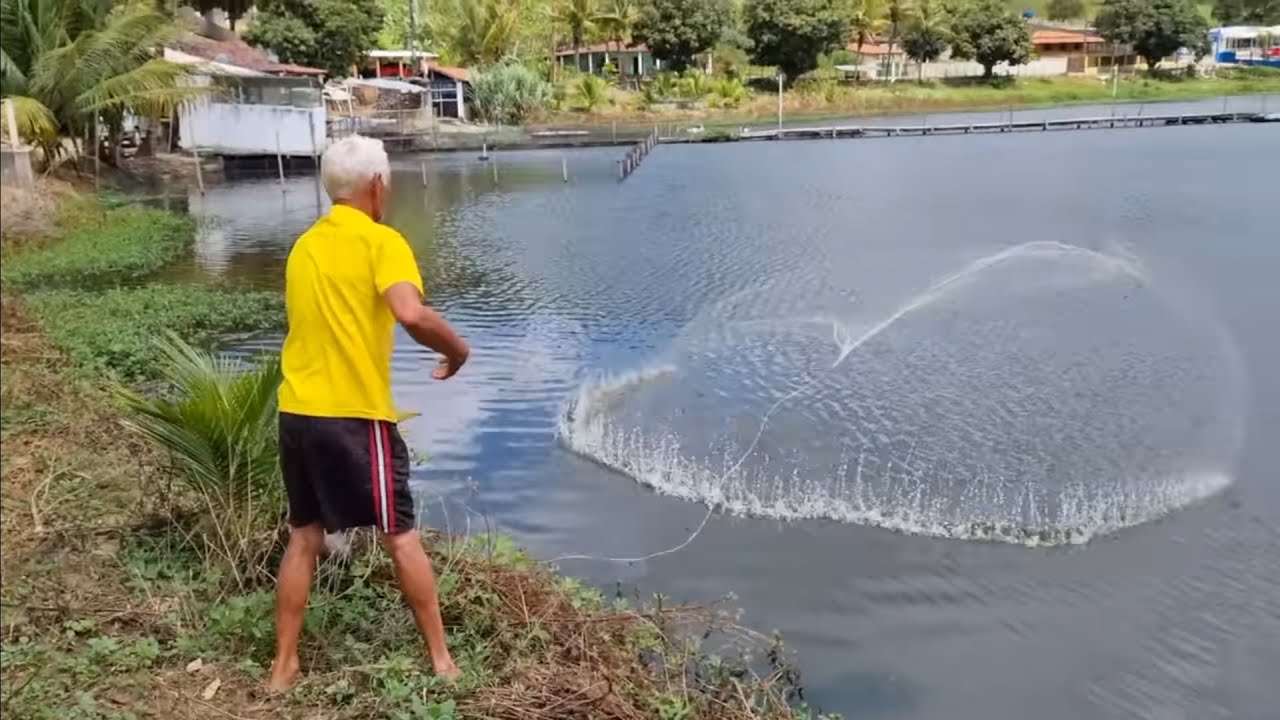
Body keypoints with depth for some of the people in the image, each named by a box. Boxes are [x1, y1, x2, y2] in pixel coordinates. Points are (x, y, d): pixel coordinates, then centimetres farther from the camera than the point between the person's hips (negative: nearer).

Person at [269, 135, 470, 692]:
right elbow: (412, 315, -26)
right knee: (401, 537, 7)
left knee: (303, 538, 16)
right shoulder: (381, 242, -10)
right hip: (356, 415, -6)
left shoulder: (303, 246, 13)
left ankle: (284, 665, 20)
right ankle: (441, 658, 17)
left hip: (297, 412, 6)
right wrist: (457, 349, -9)